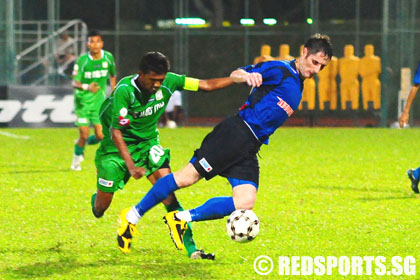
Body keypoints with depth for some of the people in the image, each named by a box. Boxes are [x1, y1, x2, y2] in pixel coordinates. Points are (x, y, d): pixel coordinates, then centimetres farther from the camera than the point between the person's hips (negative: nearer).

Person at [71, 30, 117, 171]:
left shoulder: (108, 57, -4)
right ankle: (77, 156, 27)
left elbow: (113, 75, 15)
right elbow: (74, 82, -16)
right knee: (84, 135, -4)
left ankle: (84, 143, 28)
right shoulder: (82, 60, -13)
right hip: (82, 101, -2)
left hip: (99, 101, 2)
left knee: (100, 136, -7)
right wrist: (86, 87, -35)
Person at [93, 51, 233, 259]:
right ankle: (96, 200, 42)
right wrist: (130, 165, -35)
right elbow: (116, 132, -27)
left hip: (147, 143, 3)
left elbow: (206, 85, -10)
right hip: (118, 146, -3)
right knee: (101, 207, 1)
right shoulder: (124, 90, -29)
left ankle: (190, 248, -17)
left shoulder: (168, 82, -16)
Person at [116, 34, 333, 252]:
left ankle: (181, 219, -2)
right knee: (188, 177, -11)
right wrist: (248, 75, -34)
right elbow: (235, 74, -14)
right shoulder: (281, 70, -4)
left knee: (245, 203, -12)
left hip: (249, 150, 8)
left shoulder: (297, 86, 21)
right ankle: (133, 216, 4)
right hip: (235, 134, -8)